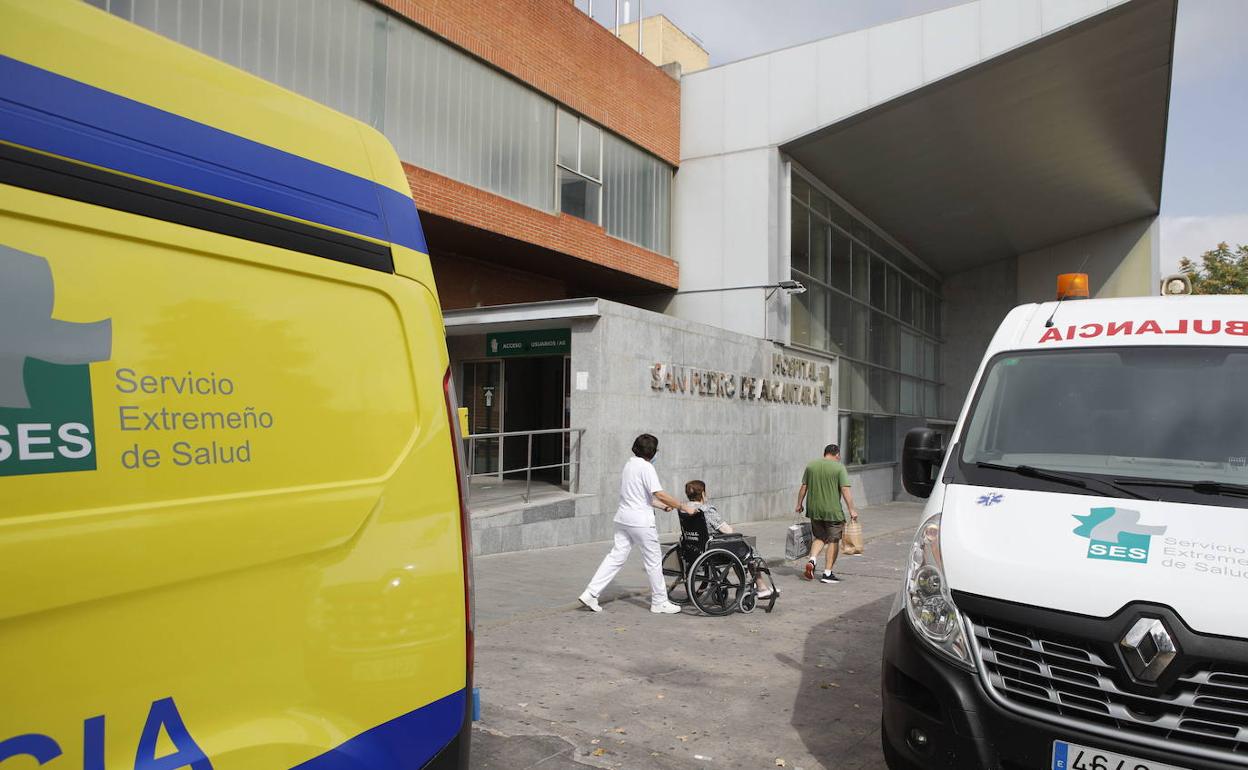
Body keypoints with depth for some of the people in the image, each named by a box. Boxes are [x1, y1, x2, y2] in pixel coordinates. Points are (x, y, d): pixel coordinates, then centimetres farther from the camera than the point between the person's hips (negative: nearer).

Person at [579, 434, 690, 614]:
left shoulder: (629, 465, 14)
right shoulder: (646, 467, -13)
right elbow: (659, 494, -22)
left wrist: (664, 506, 22)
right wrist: (683, 507, -15)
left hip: (623, 518, 8)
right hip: (640, 520, -8)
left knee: (616, 556, 9)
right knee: (654, 560, 5)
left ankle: (590, 593, 3)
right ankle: (659, 602, 15)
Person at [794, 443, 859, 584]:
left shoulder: (811, 465, 6)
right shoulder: (839, 468, -6)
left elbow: (803, 487, 8)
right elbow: (845, 490, -13)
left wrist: (799, 504, 16)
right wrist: (852, 509, -12)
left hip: (814, 510, 5)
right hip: (833, 511, -4)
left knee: (820, 537, 19)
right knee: (833, 540, 5)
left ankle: (812, 560, -2)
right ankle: (827, 573, 4)